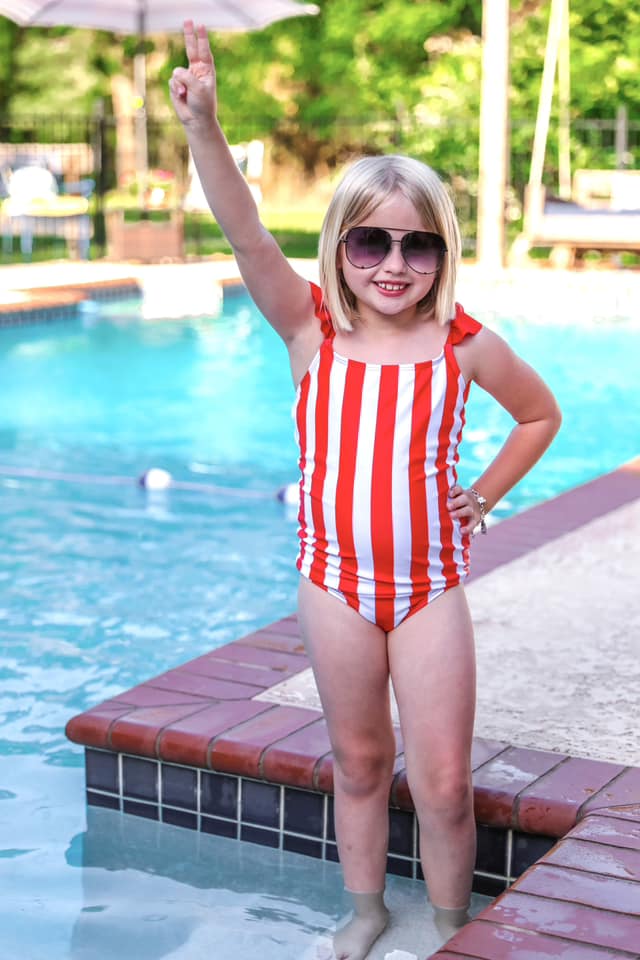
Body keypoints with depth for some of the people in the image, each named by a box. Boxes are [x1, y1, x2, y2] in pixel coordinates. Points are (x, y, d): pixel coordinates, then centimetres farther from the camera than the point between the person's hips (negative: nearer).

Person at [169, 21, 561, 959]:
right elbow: (247, 236, -23)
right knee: (357, 762, 17)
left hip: (430, 584, -1)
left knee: (443, 784, 2)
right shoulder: (311, 329, -7)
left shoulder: (465, 344, -5)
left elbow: (539, 414, 14)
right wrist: (203, 126, -38)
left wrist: (483, 495, 4)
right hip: (336, 581, 1)